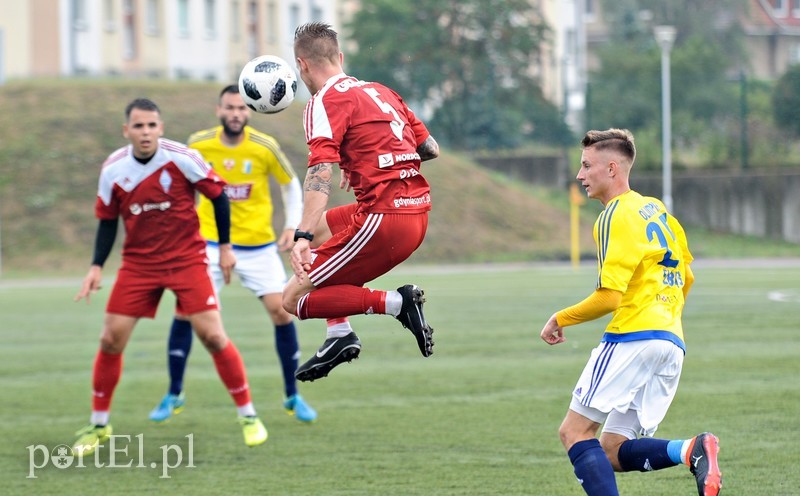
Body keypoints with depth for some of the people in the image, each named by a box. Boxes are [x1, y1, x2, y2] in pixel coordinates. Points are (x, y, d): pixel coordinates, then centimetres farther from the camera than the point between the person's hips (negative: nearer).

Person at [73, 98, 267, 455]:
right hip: (138, 263, 3)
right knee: (111, 339, -3)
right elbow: (107, 220, 7)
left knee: (213, 336, -11)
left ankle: (248, 416, 5)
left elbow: (218, 195, -3)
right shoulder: (114, 169, -5)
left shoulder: (181, 158, -15)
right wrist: (97, 267, -2)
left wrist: (225, 247, -1)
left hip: (187, 260, -3)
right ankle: (98, 425, 13)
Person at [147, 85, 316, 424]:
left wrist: (292, 225, -7)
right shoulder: (198, 144, -8)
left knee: (280, 311, -9)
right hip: (210, 242, 1)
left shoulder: (265, 147, -12)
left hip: (259, 245, -1)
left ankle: (293, 397, 8)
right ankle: (174, 395, 8)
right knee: (185, 311, -8)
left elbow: (290, 184, 4)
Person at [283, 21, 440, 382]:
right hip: (418, 213, 9)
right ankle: (340, 337, 21)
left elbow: (321, 170, -21)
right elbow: (430, 149, 21)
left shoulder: (325, 101, -6)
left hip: (384, 220, -9)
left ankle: (397, 303, -11)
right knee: (318, 227, 31)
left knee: (293, 299, -1)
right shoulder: (380, 91, 17)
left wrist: (303, 237, -31)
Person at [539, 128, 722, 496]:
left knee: (575, 431, -6)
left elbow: (609, 297, -15)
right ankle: (691, 450, -16)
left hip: (633, 337, -9)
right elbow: (686, 277, 26)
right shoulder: (657, 210, 19)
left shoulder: (616, 216, -8)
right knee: (613, 451, 7)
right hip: (672, 344, 9)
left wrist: (560, 319, -2)